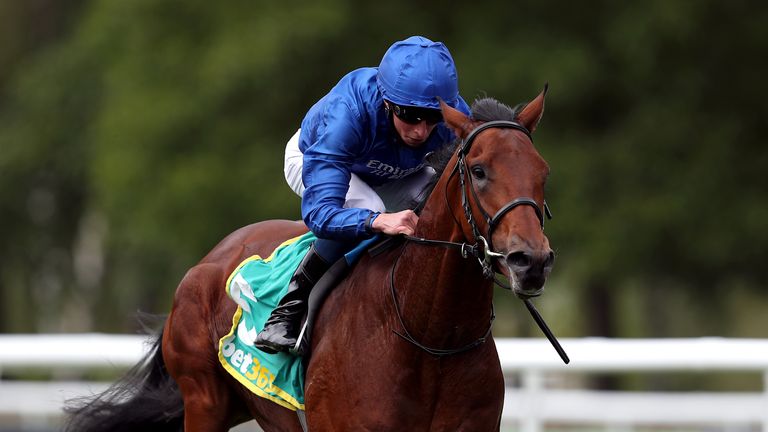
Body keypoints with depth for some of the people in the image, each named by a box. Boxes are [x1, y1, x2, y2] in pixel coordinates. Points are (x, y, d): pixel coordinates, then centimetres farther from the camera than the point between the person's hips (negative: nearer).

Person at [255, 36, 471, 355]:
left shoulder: (456, 119, -35)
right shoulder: (347, 112, -46)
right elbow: (319, 212, -53)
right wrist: (379, 220, -73)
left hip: (397, 174, 4)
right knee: (364, 210, -37)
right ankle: (290, 310, -20)